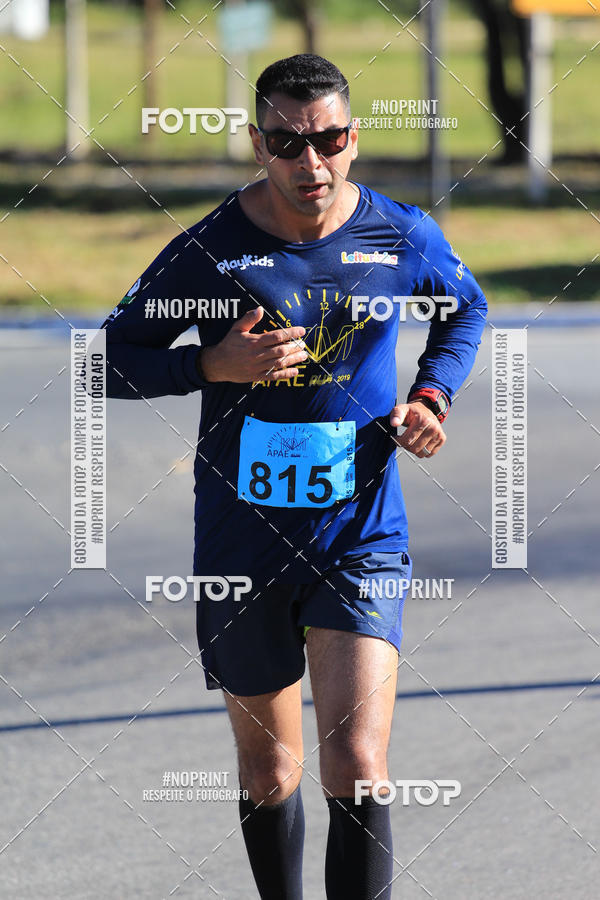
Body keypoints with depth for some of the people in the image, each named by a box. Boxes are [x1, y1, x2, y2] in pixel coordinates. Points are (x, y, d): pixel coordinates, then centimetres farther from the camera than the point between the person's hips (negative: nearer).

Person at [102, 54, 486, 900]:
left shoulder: (404, 238, -3)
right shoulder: (206, 251, -9)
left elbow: (465, 308, 19)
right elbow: (113, 359, -2)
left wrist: (433, 394, 1)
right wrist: (214, 364, -19)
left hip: (362, 543, 0)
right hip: (243, 543, 0)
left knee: (357, 769, -15)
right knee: (270, 774, 14)